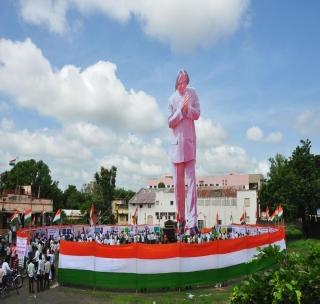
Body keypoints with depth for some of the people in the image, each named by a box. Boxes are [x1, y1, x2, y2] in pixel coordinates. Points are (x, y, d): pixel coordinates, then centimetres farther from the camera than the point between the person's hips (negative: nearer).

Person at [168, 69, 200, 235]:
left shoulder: (193, 93, 4)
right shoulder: (172, 99, 3)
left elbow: (197, 114, 1)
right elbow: (170, 123, -2)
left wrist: (187, 108, -16)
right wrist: (181, 110, -14)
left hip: (190, 143, 0)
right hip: (177, 143, 1)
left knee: (191, 181, -6)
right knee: (178, 183, 4)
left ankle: (192, 221, -6)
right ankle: (181, 218, 18)